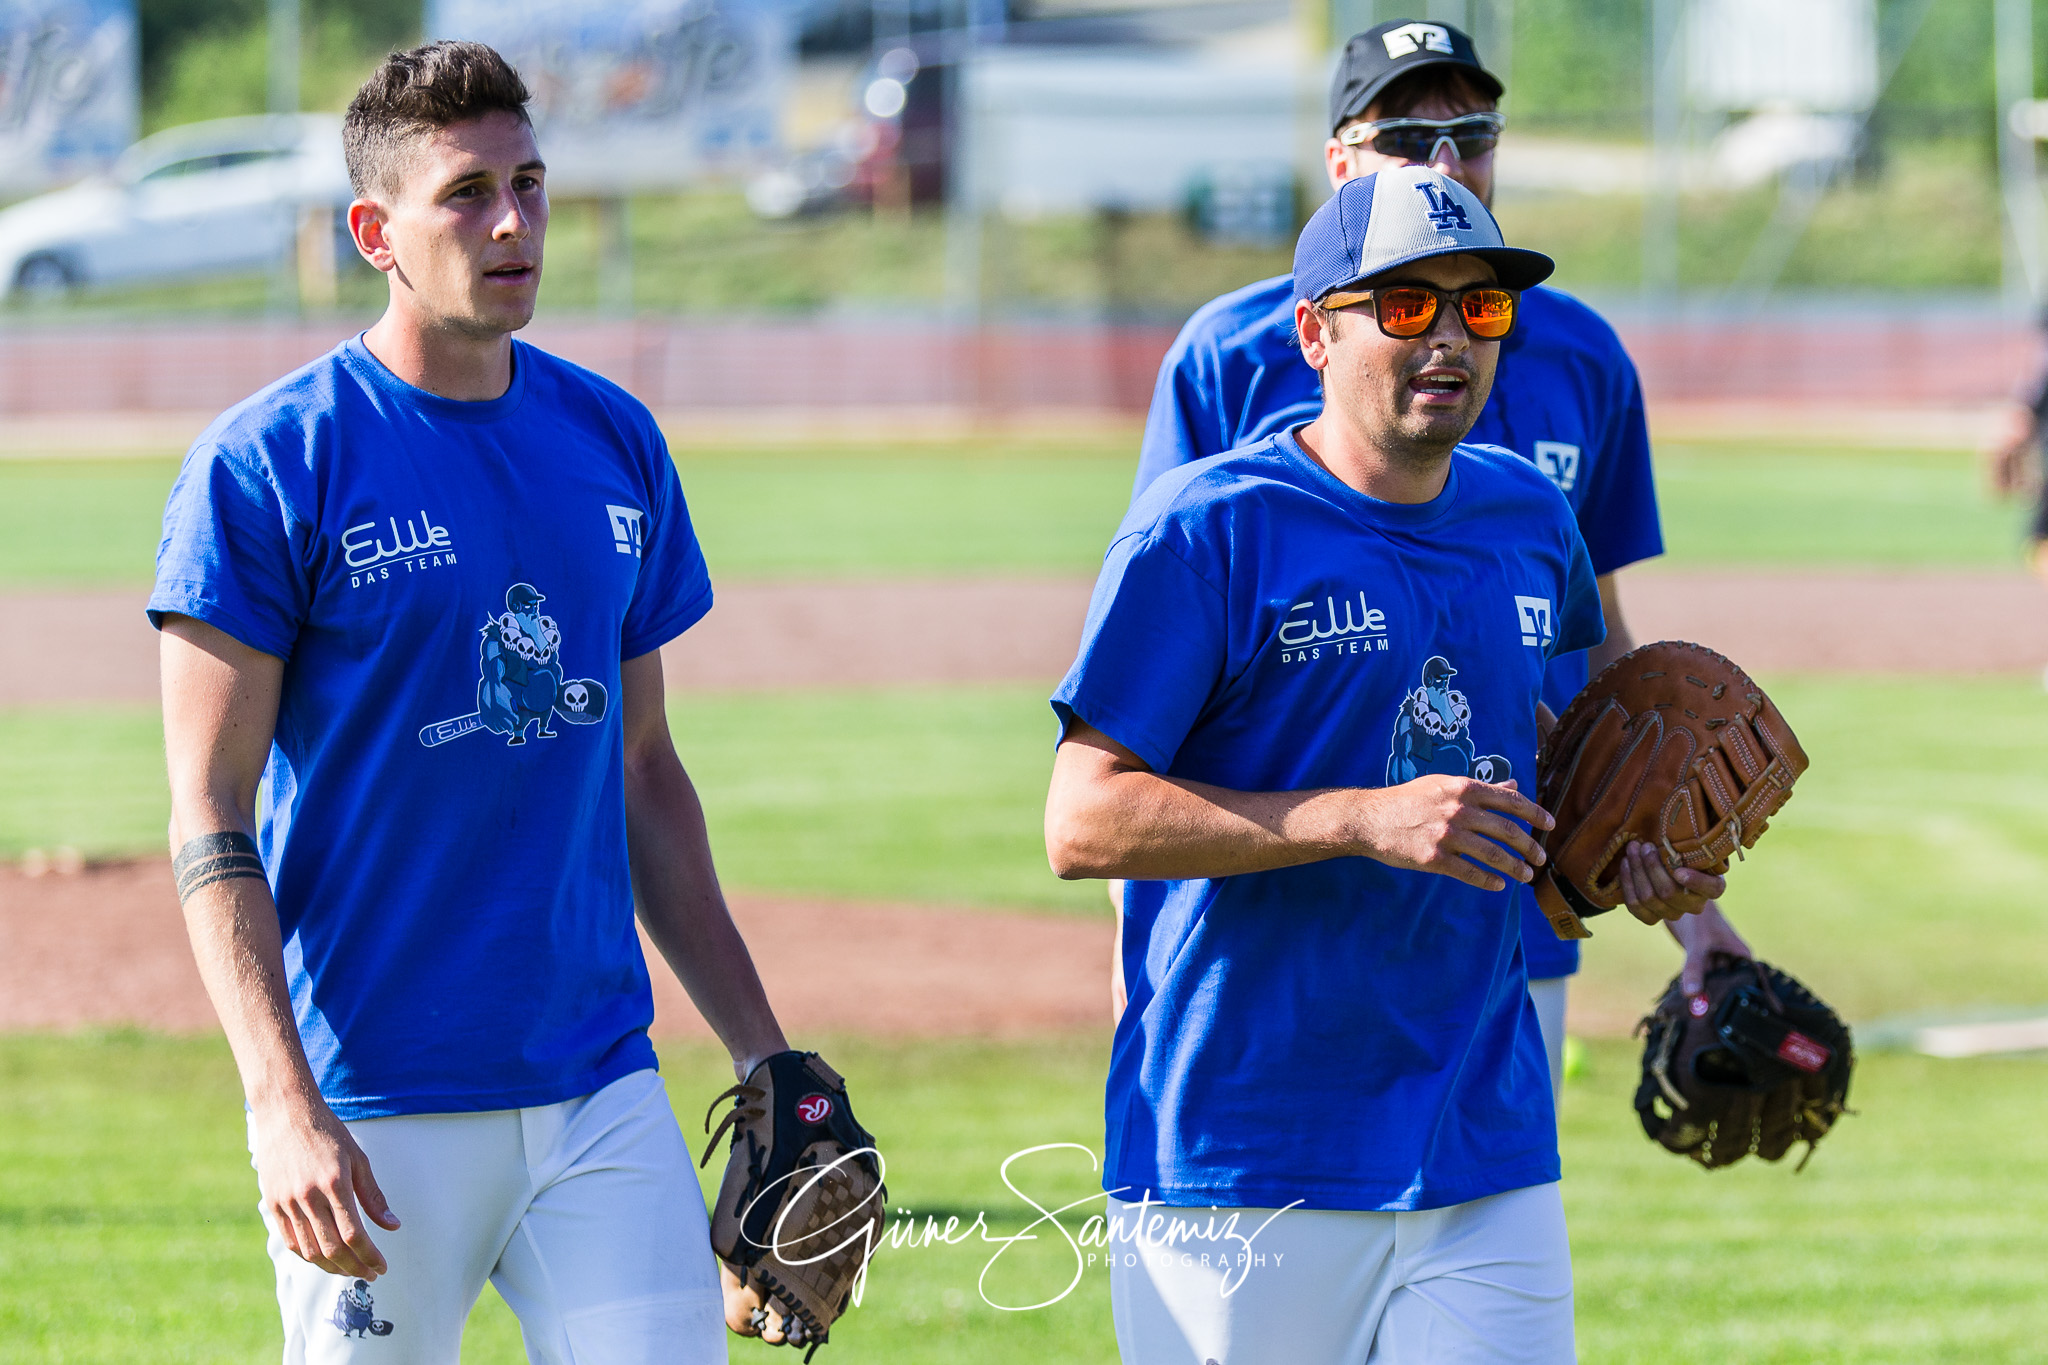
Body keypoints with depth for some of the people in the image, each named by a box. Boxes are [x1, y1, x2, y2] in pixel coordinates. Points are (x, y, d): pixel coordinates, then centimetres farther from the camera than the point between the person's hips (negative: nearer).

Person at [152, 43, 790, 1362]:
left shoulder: (617, 444, 10)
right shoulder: (268, 464, -7)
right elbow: (211, 822, -9)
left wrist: (763, 1053, 14)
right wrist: (282, 1105, -19)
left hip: (603, 1090, 5)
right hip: (377, 1110, -5)